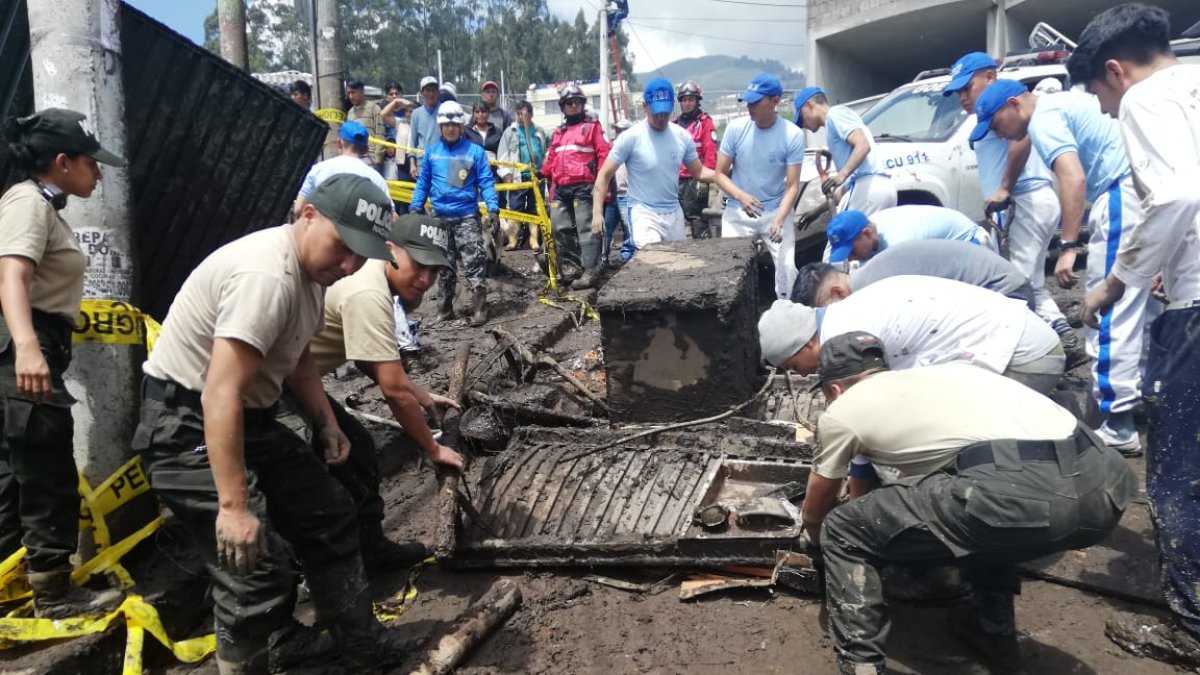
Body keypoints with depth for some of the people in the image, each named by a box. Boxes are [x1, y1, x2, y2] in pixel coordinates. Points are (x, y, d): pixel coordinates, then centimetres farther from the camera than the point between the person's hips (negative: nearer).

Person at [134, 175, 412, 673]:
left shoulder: (310, 268, 4)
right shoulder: (266, 275, -28)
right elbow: (221, 396, -33)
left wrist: (326, 422, 6)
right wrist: (234, 506, -34)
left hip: (250, 419, 10)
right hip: (188, 426, -10)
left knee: (328, 515, 16)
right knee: (258, 568, -14)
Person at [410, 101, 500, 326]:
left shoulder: (475, 151, -2)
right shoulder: (431, 152, 6)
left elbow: (486, 182, -3)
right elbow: (423, 183, 11)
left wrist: (493, 209, -14)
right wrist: (416, 208, 4)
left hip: (467, 216, -3)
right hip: (440, 217, 4)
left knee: (473, 262, -10)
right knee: (443, 264, 11)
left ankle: (479, 307, -9)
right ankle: (446, 305, 21)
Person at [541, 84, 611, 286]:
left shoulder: (592, 126, 4)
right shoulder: (558, 132, 23)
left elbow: (604, 154, -3)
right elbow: (551, 158, 24)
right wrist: (543, 174, 7)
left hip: (583, 187, -7)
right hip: (561, 188, 7)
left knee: (586, 228, -8)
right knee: (560, 227, 7)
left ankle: (589, 270, -8)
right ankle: (571, 266, 16)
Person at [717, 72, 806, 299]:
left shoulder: (793, 135, -13)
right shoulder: (736, 128, -9)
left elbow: (792, 185, -13)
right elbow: (720, 173, -2)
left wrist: (779, 220, -28)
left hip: (776, 210, -1)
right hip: (738, 212, 1)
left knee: (787, 268, -7)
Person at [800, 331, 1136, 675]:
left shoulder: (841, 411, 18)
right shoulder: (940, 373, 36)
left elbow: (813, 514, 33)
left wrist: (821, 544, 56)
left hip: (1020, 495, -7)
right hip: (1105, 484, 8)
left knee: (842, 532, 10)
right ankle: (995, 632, 40)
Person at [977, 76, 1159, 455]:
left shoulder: (1043, 117, -5)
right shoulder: (1064, 102, 25)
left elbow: (1073, 178, -19)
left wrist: (1068, 246, -21)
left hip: (1126, 192, -10)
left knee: (1110, 312, -9)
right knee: (1143, 305, 19)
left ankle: (1118, 427, -8)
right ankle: (1149, 390, 30)